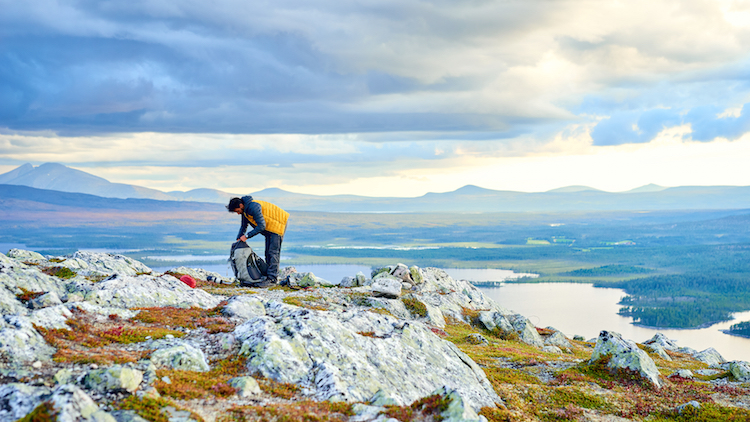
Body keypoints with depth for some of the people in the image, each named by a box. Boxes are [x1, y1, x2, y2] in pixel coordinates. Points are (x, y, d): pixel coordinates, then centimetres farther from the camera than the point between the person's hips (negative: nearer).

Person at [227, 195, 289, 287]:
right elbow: (243, 226, 17)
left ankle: (272, 278, -16)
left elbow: (261, 226, -29)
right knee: (268, 252, 9)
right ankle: (269, 275, 11)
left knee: (273, 252, -13)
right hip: (269, 228, 10)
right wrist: (239, 239, 8)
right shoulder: (245, 210, 3)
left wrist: (247, 236, -24)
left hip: (277, 224, -10)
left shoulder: (254, 207, -29)